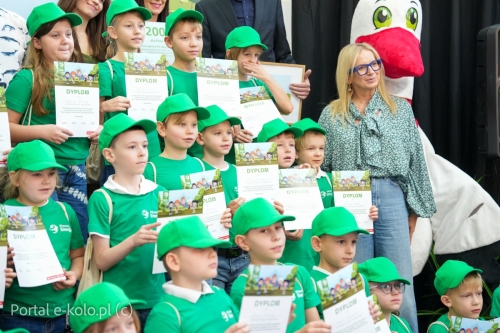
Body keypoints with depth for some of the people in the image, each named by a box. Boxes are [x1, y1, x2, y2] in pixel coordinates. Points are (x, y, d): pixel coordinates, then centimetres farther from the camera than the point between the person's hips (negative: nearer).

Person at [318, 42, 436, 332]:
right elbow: (320, 165, 8)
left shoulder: (400, 109, 10)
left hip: (391, 196, 0)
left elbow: (415, 160, 9)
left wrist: (414, 206, 6)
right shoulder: (332, 115, 8)